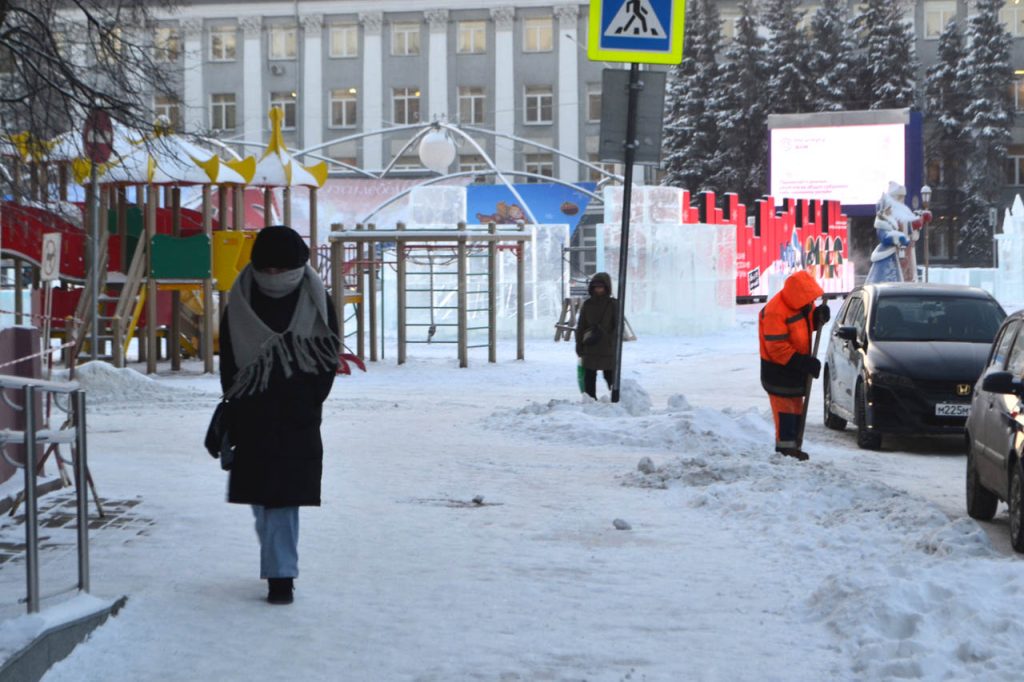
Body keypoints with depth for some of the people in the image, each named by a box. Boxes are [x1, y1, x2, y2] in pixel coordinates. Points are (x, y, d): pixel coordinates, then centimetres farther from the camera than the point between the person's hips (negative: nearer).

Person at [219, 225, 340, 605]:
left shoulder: (315, 303, 0)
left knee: (284, 496, -8)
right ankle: (279, 566, 22)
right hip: (252, 418, 2)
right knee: (261, 496, 6)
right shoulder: (240, 304, 3)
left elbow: (328, 360, 3)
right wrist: (235, 405, -2)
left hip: (298, 420, -2)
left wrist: (307, 403, -4)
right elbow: (229, 363, 6)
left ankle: (281, 573, -6)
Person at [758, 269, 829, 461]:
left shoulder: (802, 304, 0)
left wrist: (819, 316, -7)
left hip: (797, 366, 9)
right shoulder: (775, 311, -27)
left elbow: (808, 325, 18)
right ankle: (785, 446, -4)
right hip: (779, 370, -9)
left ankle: (793, 445, 21)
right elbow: (776, 347, -28)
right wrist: (803, 362, -29)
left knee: (796, 408, 14)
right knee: (785, 409, -7)